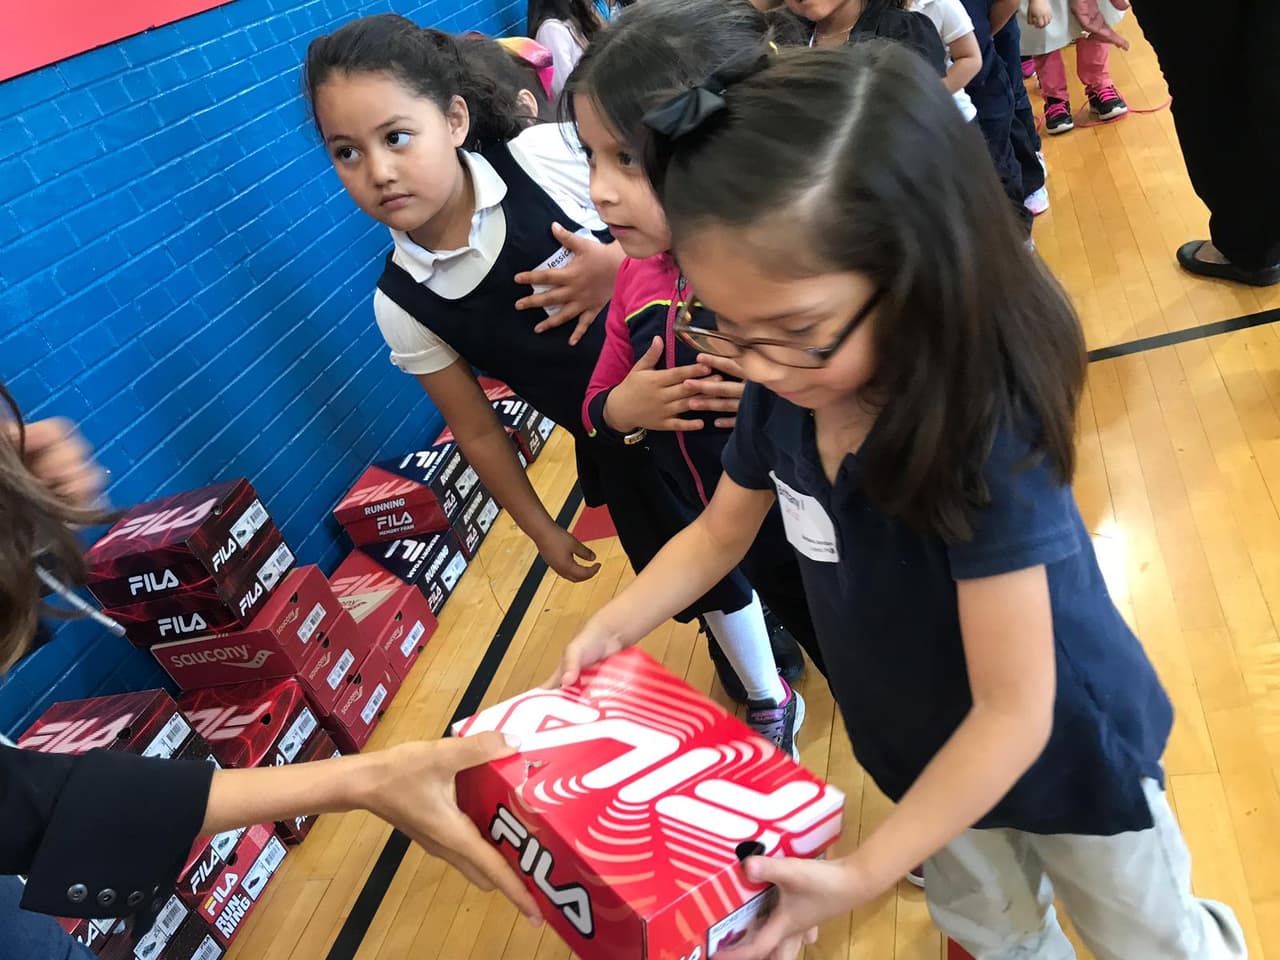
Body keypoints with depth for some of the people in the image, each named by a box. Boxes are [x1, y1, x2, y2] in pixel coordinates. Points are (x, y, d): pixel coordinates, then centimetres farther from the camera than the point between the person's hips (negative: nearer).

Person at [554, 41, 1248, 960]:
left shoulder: (985, 435, -38)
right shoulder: (781, 394, -19)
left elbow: (1015, 713, -33)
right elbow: (719, 535, -2)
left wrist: (865, 872, -35)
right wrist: (610, 629, -16)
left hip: (1066, 751, -5)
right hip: (922, 748, 5)